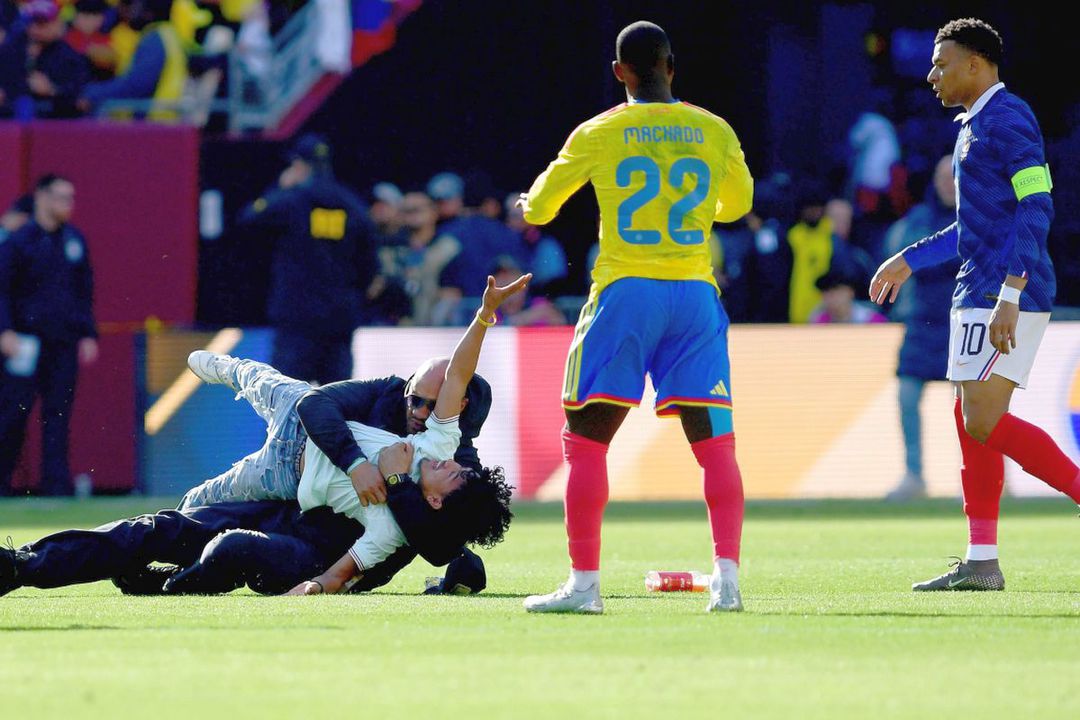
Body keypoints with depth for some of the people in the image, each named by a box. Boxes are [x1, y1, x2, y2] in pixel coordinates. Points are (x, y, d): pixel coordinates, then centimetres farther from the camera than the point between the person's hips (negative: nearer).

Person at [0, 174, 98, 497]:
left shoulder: (75, 240, 12)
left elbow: (85, 291, 18)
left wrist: (89, 334, 11)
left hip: (65, 343, 4)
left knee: (58, 414, 0)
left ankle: (56, 483, -1)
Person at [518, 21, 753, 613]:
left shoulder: (597, 134, 0)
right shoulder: (714, 132, 6)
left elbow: (536, 210, 11)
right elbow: (737, 203, 24)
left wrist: (531, 202, 35)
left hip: (625, 292, -2)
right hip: (695, 296, 2)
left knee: (585, 441, 4)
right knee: (715, 443, 5)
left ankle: (584, 583, -2)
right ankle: (727, 580, -6)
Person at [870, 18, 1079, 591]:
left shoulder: (1007, 120, -12)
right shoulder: (974, 125, 20)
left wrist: (1008, 295, -26)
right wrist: (909, 260, 32)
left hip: (1007, 297, -10)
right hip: (979, 296, 10)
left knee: (984, 425, -17)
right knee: (972, 423, 8)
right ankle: (981, 563, 10)